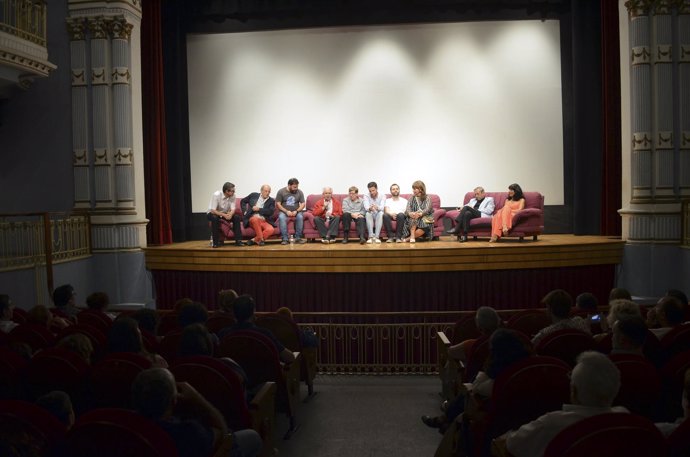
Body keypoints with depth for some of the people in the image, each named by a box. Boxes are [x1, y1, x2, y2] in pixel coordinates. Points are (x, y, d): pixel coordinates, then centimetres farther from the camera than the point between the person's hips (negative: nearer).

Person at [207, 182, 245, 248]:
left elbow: (233, 209, -14)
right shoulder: (216, 195, -27)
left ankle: (238, 240, -16)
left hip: (225, 214, 4)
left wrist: (230, 214, -39)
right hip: (213, 214, -4)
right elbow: (212, 211, -28)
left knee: (236, 217, -20)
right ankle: (215, 242, -25)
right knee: (215, 218, -37)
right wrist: (224, 215, -41)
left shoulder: (232, 196, -14)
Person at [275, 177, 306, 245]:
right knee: (281, 217, -35)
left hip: (296, 212, 1)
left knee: (300, 216, -32)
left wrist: (296, 211, -15)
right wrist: (286, 211, -17)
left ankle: (298, 237, -25)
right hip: (284, 211, -1)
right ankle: (285, 239, -35)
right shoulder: (281, 191, 0)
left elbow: (303, 204, 3)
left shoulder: (300, 192, 5)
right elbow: (278, 204, -4)